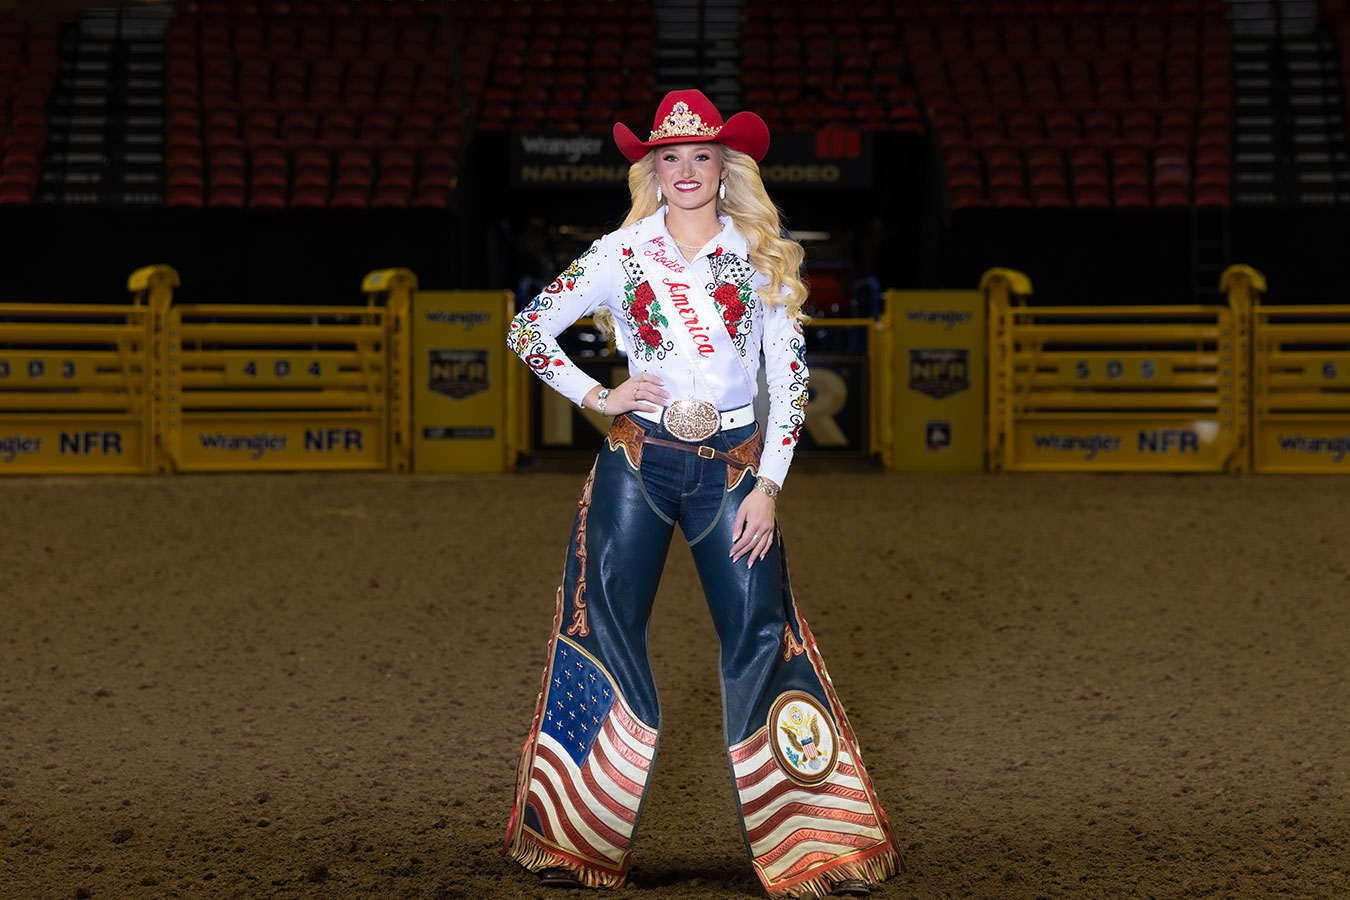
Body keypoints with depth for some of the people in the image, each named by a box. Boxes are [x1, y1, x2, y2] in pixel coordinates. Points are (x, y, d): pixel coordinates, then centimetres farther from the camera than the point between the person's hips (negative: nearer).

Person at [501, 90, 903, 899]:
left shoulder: (761, 260, 4)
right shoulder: (621, 255, 4)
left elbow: (790, 380, 2)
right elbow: (528, 330, 8)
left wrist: (768, 486, -4)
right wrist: (598, 397, 0)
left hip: (735, 467, 0)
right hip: (640, 461, 1)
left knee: (759, 630, -5)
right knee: (610, 627, 1)